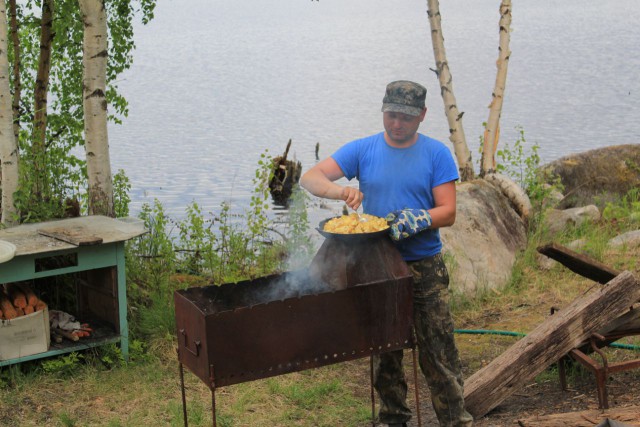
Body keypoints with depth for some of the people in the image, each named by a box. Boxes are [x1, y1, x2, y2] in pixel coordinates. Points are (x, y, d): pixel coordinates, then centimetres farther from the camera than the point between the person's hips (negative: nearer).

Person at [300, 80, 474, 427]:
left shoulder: (436, 154, -3)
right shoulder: (362, 150, 1)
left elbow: (447, 212, -7)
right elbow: (309, 178, -7)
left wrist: (415, 220, -27)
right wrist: (341, 191, -27)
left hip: (425, 268, -2)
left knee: (438, 352, -2)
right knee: (384, 350, 13)